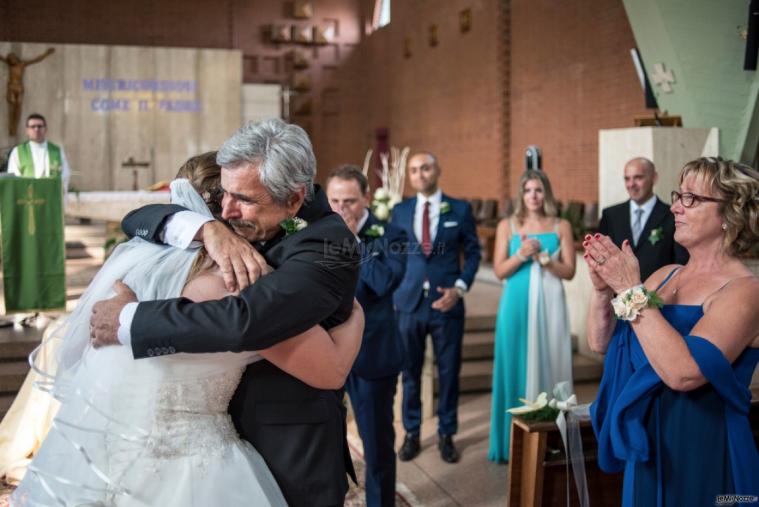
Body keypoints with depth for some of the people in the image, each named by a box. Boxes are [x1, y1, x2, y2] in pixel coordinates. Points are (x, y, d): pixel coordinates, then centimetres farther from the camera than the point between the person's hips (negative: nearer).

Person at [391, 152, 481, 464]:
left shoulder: (460, 209, 3)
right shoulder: (399, 211, 6)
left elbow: (473, 252, 5)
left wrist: (460, 287, -8)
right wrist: (393, 291, 1)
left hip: (447, 302, -1)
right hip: (408, 302, 1)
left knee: (449, 372, 6)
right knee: (410, 371, 8)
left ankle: (446, 434, 21)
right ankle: (411, 433, 22)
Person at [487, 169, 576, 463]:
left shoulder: (561, 226, 6)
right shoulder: (507, 226, 6)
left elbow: (569, 271, 1)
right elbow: (499, 271, 1)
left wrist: (543, 257, -13)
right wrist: (521, 255, -15)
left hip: (549, 304, 0)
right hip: (517, 304, 0)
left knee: (549, 365, 1)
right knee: (515, 367, 1)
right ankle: (513, 442, 9)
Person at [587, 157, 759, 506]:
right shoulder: (666, 274, 5)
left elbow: (683, 372, -30)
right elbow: (602, 342, 5)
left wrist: (631, 290, -26)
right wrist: (603, 288, -12)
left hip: (701, 458, -6)